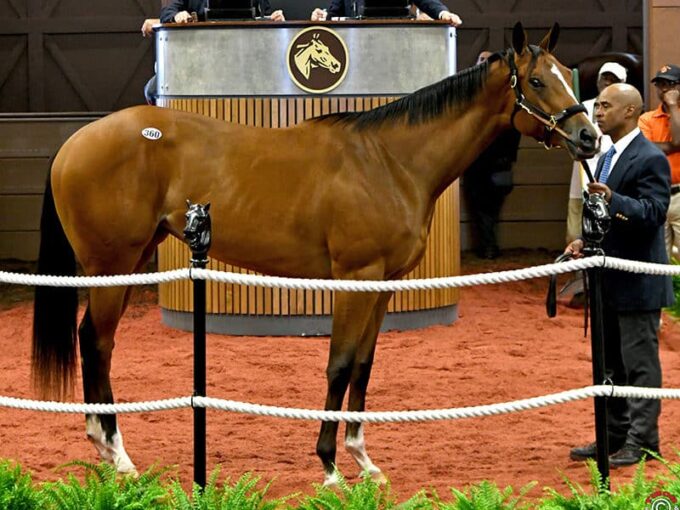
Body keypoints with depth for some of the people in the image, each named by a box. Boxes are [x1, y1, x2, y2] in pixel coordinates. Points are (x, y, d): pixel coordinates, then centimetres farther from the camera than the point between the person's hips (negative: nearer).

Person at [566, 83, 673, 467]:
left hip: (637, 282, -10)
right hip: (609, 280, 10)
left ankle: (642, 441, 2)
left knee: (640, 362, -4)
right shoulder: (608, 158, 16)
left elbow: (653, 212, -23)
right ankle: (614, 436, 24)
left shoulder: (650, 159, -14)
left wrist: (613, 199, -36)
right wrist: (586, 240, 8)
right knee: (610, 364, 15)